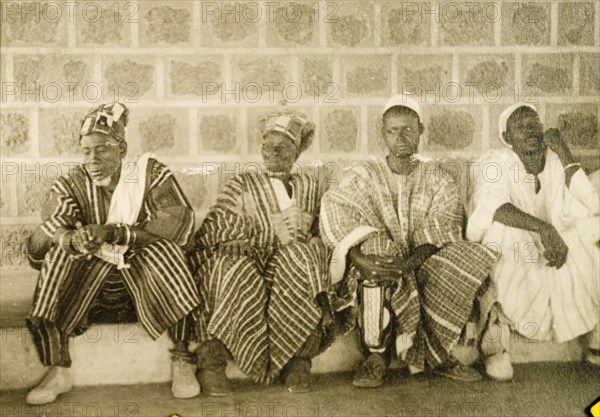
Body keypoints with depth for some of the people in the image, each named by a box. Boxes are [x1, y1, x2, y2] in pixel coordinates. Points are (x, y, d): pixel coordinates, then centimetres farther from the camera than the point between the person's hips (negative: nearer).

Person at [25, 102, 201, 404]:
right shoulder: (72, 184, 2)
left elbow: (179, 222, -21)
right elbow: (53, 226, -15)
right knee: (61, 254, -23)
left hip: (145, 287, -2)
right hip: (87, 293, 2)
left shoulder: (150, 173, -4)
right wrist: (72, 240, -40)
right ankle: (58, 370, -20)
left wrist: (114, 232, -31)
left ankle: (183, 360, -19)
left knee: (164, 249, -29)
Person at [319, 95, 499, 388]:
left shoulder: (436, 178, 9)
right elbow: (333, 218, -10)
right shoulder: (364, 176, 6)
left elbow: (444, 230, -6)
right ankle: (375, 353, -20)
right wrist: (360, 259, -29)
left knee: (476, 259, -25)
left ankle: (437, 354, -13)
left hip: (422, 265, 1)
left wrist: (410, 262, -26)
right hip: (381, 261, -1)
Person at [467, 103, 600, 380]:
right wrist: (543, 228, -43)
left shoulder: (555, 161, 3)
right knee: (501, 226, -34)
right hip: (504, 270, -5)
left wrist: (564, 155, -10)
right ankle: (495, 345, -24)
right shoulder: (495, 162, -10)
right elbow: (491, 205, -31)